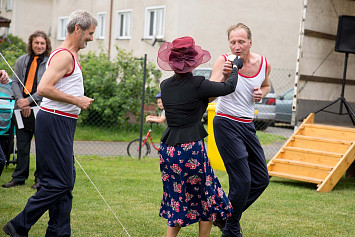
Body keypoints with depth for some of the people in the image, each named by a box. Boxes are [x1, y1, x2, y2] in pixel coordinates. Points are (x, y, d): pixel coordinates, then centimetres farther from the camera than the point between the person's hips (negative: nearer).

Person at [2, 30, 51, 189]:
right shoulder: (22, 61, 10)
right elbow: (15, 83, 8)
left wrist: (29, 100, -13)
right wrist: (21, 101, -7)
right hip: (22, 109, 4)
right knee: (21, 145, 9)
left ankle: (40, 179, 11)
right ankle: (19, 177, 18)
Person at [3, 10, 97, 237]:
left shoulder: (71, 55, 19)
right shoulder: (64, 56, -14)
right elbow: (43, 88, -25)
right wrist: (77, 101, -19)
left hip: (63, 123, 11)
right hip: (55, 122, -11)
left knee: (66, 180, 11)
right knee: (59, 182, -9)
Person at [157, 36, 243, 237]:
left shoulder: (165, 86, 5)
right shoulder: (197, 84, -10)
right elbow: (229, 87, 1)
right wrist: (235, 68, 18)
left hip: (168, 150, 6)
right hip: (192, 149, -6)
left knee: (177, 200, 17)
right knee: (207, 199, 11)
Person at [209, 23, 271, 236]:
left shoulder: (264, 64, 0)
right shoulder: (224, 62, -13)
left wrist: (261, 93, -2)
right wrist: (224, 77, -39)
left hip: (248, 125, 7)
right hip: (226, 124, -6)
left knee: (262, 179, 11)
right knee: (242, 180, -10)